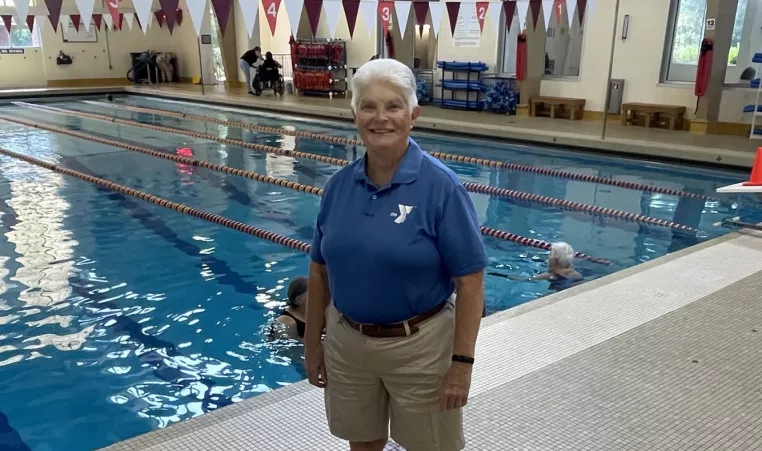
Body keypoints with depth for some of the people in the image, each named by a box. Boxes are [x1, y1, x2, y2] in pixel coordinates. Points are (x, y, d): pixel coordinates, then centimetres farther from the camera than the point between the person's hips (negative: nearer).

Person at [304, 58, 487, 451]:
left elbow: (470, 282, -15)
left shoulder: (440, 186, -16)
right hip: (346, 343, 4)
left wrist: (462, 362, -15)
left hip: (419, 347, -4)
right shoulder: (339, 184, -3)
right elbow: (319, 272, 6)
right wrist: (312, 342, 7)